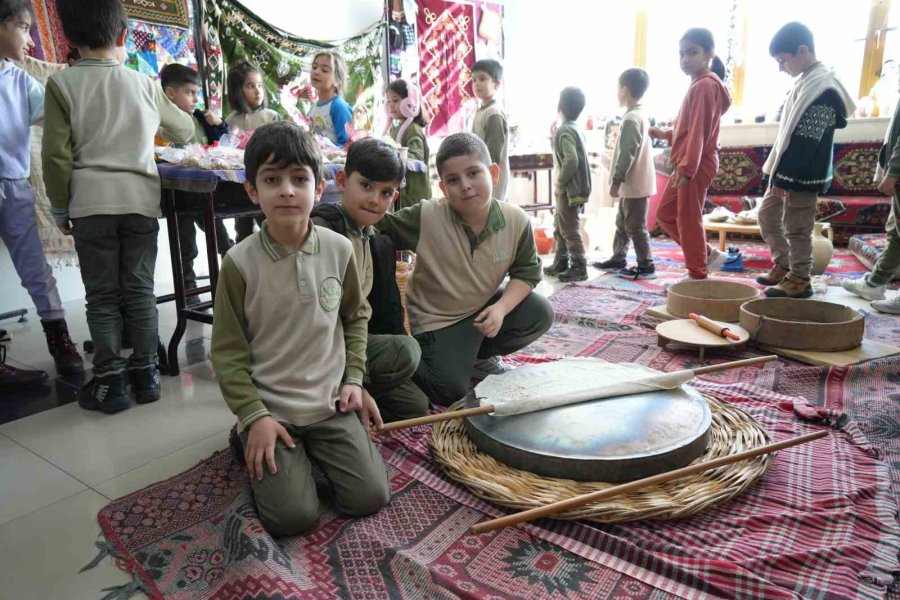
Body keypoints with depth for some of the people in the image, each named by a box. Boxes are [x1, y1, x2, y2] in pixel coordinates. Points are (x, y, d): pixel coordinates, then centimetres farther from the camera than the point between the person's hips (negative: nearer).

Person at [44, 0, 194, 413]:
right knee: (139, 290, 8)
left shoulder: (62, 83, -1)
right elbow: (185, 131, 18)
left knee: (101, 295, 5)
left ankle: (109, 382, 10)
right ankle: (145, 373, 16)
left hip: (91, 204, -1)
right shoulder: (144, 84, 5)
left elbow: (56, 154, -3)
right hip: (140, 200, 2)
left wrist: (60, 208, 7)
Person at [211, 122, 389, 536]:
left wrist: (353, 378, 1)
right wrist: (253, 416, -11)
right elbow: (227, 351, -6)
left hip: (331, 404, 3)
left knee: (370, 497, -4)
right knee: (293, 517, -10)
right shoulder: (240, 262, -13)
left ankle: (315, 451, 23)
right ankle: (249, 442, 18)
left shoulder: (338, 249, -6)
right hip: (270, 410, -2)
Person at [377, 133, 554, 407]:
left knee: (540, 314, -11)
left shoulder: (516, 220, -16)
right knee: (449, 391, -15)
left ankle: (479, 355, 13)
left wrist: (501, 308, -20)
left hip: (486, 307, 4)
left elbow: (526, 271, -6)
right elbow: (381, 226, -15)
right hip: (436, 318, -4)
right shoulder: (425, 217, -24)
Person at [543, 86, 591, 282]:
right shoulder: (575, 128, 13)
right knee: (560, 227, 17)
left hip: (570, 189, -10)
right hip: (572, 187, 10)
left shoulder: (565, 130, -16)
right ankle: (561, 263, 26)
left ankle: (579, 268, 4)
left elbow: (571, 160, -26)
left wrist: (560, 183, -18)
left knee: (570, 230, -3)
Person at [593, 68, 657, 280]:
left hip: (634, 184, -10)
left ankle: (646, 266, 5)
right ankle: (617, 260, 28)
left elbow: (626, 154, -21)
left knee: (635, 227, -3)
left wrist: (616, 181, -16)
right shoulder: (639, 115, 14)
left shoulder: (631, 119, -17)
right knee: (622, 223, 18)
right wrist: (620, 181, 21)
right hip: (634, 182, 10)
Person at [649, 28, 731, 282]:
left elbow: (699, 131, -21)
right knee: (665, 214, 14)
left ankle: (697, 275, 6)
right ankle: (708, 254, 21)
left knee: (688, 219, -4)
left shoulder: (704, 85, -11)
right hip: (689, 163, 10)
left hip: (697, 164, -10)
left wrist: (687, 166, -26)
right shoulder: (699, 85, 18)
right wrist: (664, 134, 16)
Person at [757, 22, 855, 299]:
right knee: (767, 215, 16)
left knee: (797, 229, -2)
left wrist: (785, 177, -22)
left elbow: (806, 141, -22)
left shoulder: (822, 88, -18)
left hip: (803, 176, -10)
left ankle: (799, 280, 9)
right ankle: (783, 266, 27)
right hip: (787, 171, 10)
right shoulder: (806, 81, 13)